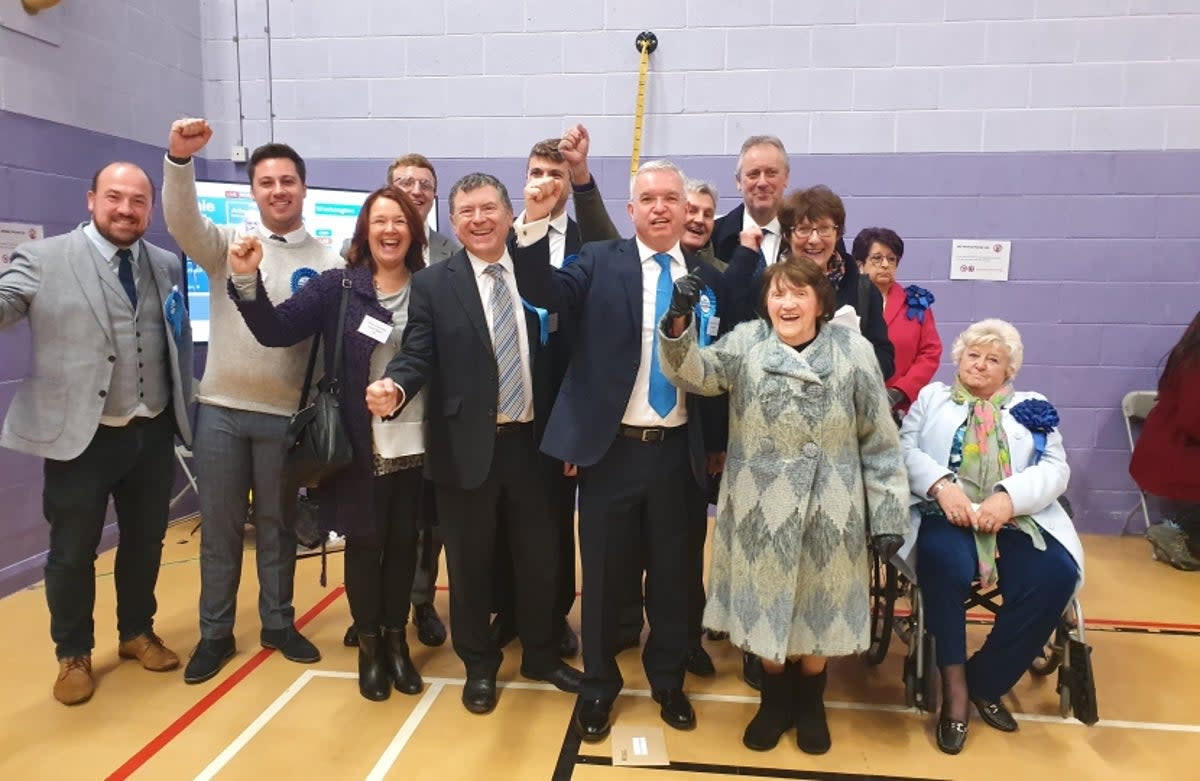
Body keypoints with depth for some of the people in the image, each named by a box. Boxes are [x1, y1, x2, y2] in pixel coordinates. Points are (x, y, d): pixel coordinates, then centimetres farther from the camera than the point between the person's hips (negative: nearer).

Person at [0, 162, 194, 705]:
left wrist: (185, 412, 11)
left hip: (153, 434, 4)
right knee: (72, 553, 10)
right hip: (81, 436, -3)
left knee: (145, 542, 17)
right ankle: (73, 654, 30)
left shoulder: (167, 267, 8)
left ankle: (137, 633, 38)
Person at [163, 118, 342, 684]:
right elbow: (183, 221, -17)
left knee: (277, 526, 12)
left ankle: (278, 625, 28)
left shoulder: (326, 263, 1)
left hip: (285, 414, 0)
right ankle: (215, 633, 25)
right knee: (219, 529, 10)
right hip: (221, 409, 1)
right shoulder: (226, 244, 3)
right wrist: (180, 158, -34)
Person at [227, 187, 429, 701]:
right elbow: (276, 330, -9)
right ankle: (368, 646, 28)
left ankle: (396, 640, 31)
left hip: (415, 444, 1)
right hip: (360, 444, -1)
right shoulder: (338, 286, -2)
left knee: (403, 542, 13)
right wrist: (247, 280, -20)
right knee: (364, 543, 9)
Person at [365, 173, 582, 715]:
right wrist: (395, 388, -29)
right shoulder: (432, 285, -2)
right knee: (470, 563, 11)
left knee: (540, 556, 15)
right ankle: (479, 665, 33)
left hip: (531, 443, 2)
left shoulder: (536, 270, 5)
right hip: (466, 446, -2)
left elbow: (556, 348, 6)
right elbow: (418, 356, -10)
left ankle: (540, 654, 38)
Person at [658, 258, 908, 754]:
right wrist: (679, 324, -34)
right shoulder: (746, 342, -1)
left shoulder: (854, 351, -3)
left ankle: (810, 702, 39)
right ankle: (776, 698, 38)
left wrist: (888, 516, -3)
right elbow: (696, 374, -17)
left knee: (818, 609, 15)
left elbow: (880, 443, -1)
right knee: (767, 607, 15)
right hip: (762, 508, 1)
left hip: (828, 509, 0)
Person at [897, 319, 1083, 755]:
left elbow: (1056, 468, 9)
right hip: (946, 516, -2)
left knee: (1054, 576, -27)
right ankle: (954, 684, -17)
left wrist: (1010, 497, -11)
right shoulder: (933, 397, 20)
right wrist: (941, 484, -15)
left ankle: (985, 679, -8)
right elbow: (905, 448, 5)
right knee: (947, 563, -36)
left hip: (1017, 521, 2)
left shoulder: (1032, 408, 23)